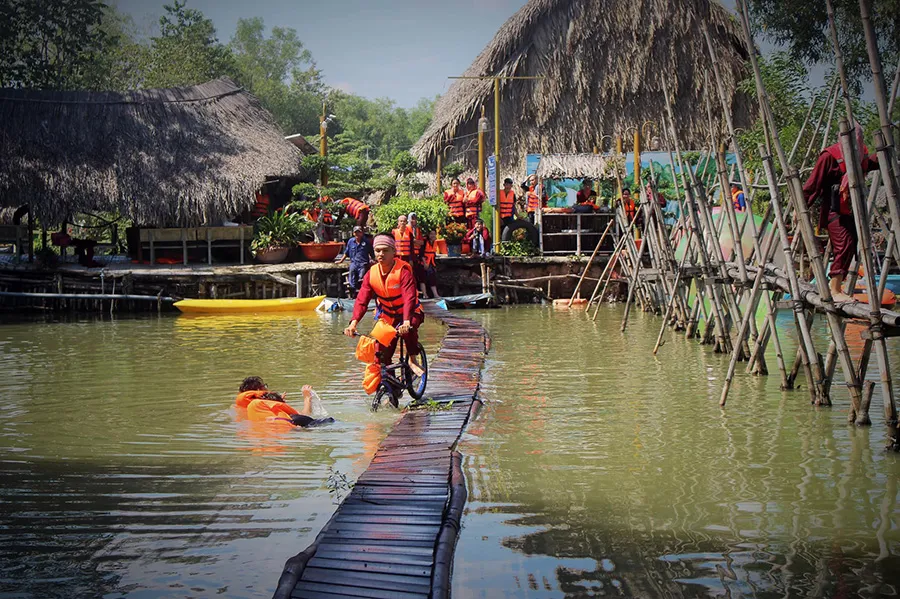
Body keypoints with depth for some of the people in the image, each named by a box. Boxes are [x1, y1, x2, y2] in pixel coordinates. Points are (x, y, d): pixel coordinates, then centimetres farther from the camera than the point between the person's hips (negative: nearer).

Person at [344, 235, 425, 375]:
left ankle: (413, 359, -16)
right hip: (386, 315, 4)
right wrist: (354, 322, -32)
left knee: (407, 329, -38)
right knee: (381, 356, -1)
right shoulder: (371, 274, -9)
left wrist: (406, 321, -50)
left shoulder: (403, 270, -22)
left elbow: (409, 297, -34)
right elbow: (362, 300, -15)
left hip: (408, 313, -4)